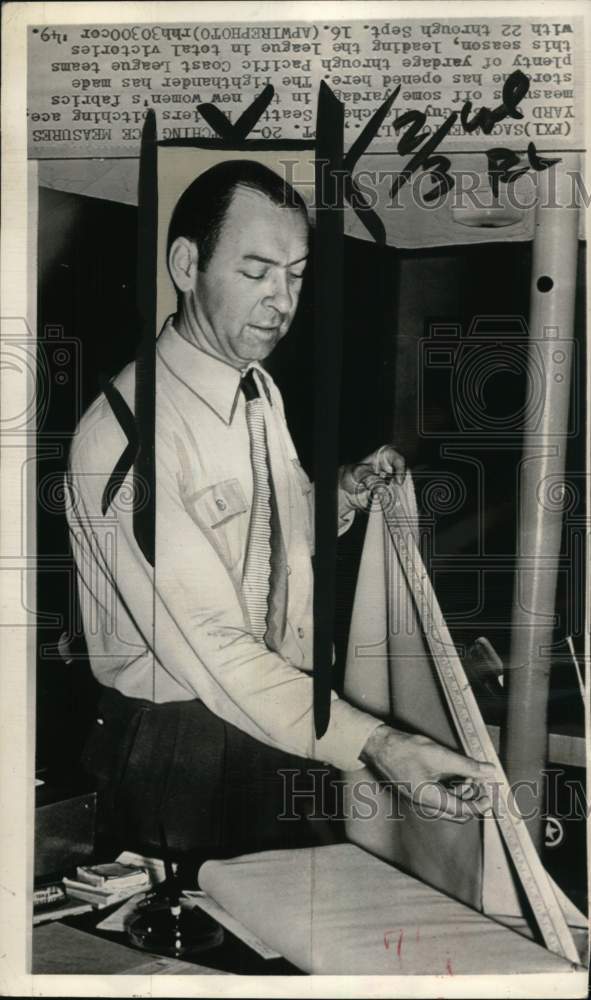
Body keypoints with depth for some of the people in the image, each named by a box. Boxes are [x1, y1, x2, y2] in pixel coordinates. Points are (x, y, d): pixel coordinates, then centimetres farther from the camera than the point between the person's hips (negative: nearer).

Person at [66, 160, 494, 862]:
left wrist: (342, 498, -4)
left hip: (285, 724, 7)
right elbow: (210, 648, -30)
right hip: (181, 747, -7)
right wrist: (375, 744, -37)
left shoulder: (266, 394, 3)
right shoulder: (120, 435, -26)